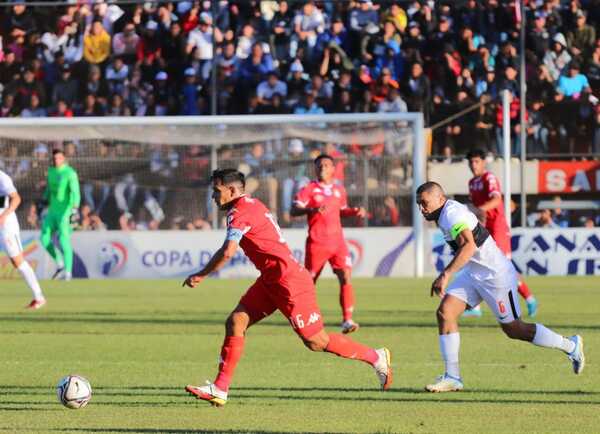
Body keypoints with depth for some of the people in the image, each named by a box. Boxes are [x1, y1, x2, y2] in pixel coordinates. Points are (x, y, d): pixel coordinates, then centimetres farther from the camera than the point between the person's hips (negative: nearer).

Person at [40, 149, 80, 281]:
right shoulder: (51, 171, 8)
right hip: (52, 211, 7)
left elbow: (75, 192, -24)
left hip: (65, 211, -7)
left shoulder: (70, 173, -15)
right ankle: (59, 263, 20)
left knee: (64, 241, -8)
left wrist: (75, 209, -36)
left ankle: (68, 271, 1)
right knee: (45, 239, 3)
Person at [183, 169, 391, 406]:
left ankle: (376, 357, 12)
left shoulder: (240, 212, -16)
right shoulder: (252, 205, 15)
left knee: (316, 341, -2)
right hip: (271, 280, 10)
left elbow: (228, 252, -27)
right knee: (235, 322, 1)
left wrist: (201, 275, -17)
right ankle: (219, 389, 0)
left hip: (288, 280, -10)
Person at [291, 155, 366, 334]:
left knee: (346, 277, -14)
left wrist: (355, 211, 8)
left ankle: (347, 320, -17)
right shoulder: (309, 189, -3)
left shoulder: (339, 190, 11)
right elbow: (294, 211, -13)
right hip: (317, 243, -3)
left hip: (337, 241, 3)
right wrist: (312, 209, -30)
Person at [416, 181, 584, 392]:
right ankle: (452, 377, -3)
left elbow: (469, 246, -37)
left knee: (513, 329, 1)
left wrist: (446, 275, -42)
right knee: (444, 312, -4)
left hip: (496, 276, -10)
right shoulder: (446, 214, 8)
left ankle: (571, 346, 20)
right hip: (473, 275, 10)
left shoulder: (452, 214, -23)